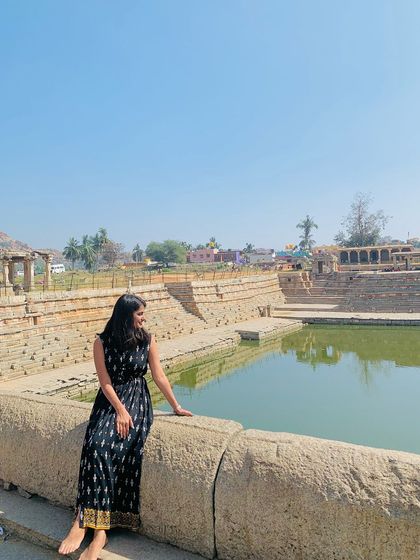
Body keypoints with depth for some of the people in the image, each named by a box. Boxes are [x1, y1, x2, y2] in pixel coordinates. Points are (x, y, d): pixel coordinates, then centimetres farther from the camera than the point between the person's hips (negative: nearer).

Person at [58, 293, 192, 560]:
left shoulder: (147, 340, 1)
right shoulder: (102, 342, -3)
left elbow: (159, 376, 4)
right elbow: (106, 382, -5)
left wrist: (176, 406, 6)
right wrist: (120, 410, -15)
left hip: (137, 401, 0)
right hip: (110, 400, 1)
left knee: (115, 449, -24)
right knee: (96, 446, -26)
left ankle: (89, 524, -17)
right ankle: (99, 527, -20)